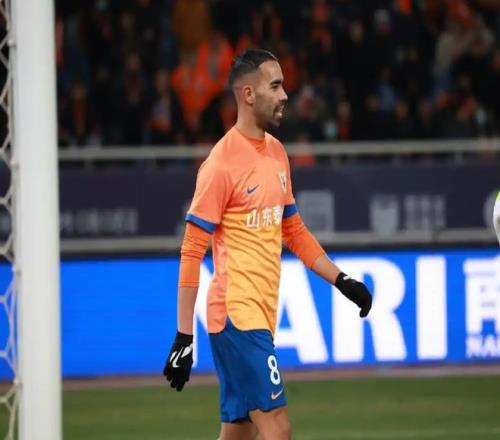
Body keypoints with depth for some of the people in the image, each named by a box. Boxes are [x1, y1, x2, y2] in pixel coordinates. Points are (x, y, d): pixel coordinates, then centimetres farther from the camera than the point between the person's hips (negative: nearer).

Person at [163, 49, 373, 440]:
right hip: (236, 315, -8)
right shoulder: (222, 165, -13)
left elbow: (293, 229, 24)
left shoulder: (277, 152, 12)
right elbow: (192, 252, -13)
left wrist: (341, 280, 17)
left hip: (261, 317, 8)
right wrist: (183, 337, -16)